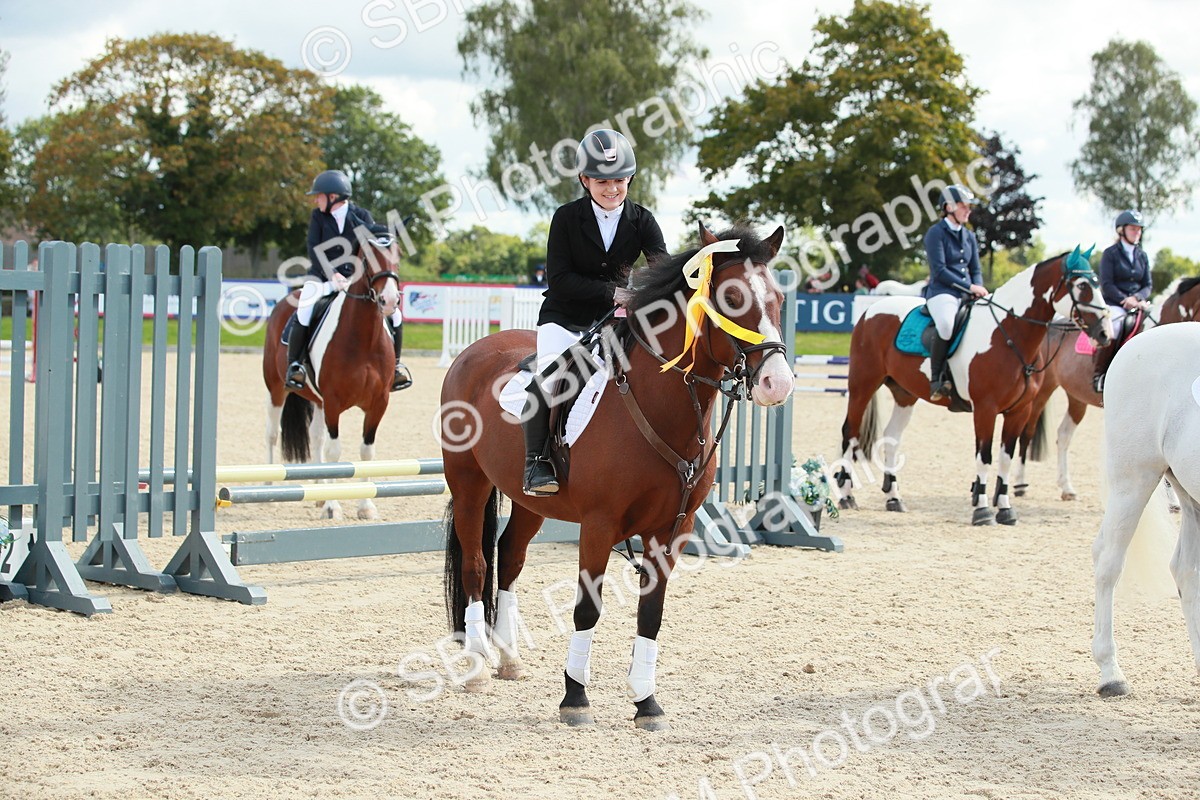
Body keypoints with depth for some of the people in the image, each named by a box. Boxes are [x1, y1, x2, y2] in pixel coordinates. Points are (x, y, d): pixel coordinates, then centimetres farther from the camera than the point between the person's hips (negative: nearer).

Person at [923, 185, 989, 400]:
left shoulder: (969, 236, 19)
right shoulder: (936, 233, -2)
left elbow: (976, 270, 19)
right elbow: (939, 271, -11)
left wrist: (978, 289, -3)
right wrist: (969, 287, -16)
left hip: (967, 295, 7)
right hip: (942, 292, -7)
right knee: (946, 324, -39)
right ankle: (936, 378, -29)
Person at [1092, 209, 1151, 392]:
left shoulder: (1142, 256, 16)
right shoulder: (1110, 254, 1)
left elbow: (1147, 286, 11)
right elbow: (1106, 285, -7)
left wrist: (1136, 298, -10)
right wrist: (1125, 300, -19)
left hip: (1137, 304, 5)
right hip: (1113, 305, -5)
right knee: (1114, 328, -35)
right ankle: (1098, 375, -24)